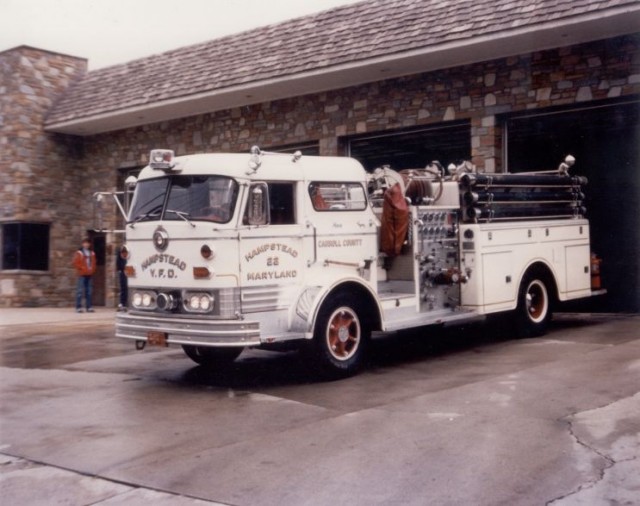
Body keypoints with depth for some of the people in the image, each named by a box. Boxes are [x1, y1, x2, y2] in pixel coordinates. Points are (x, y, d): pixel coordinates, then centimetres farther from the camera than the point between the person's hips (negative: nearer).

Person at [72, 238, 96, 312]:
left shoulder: (92, 253, 14)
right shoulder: (79, 253, -1)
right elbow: (75, 263, -6)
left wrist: (92, 269, 4)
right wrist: (83, 268, -13)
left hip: (89, 274, 5)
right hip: (82, 274, -5)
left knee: (88, 291, 7)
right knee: (80, 291, -7)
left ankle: (89, 307, 10)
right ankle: (78, 307, -5)